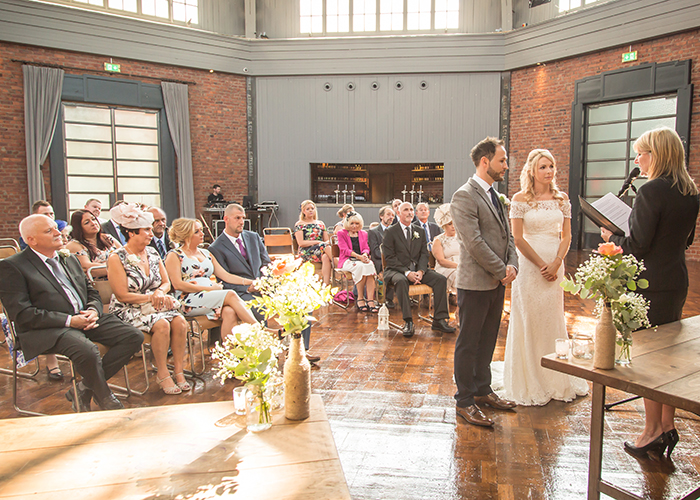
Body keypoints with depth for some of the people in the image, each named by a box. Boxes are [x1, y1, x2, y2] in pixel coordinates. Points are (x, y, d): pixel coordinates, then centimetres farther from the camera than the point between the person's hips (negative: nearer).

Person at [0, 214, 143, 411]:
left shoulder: (70, 259, 20)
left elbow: (92, 291, 22)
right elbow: (21, 314, -11)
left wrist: (93, 310, -3)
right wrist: (69, 320, -17)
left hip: (85, 319, 7)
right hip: (48, 330, -7)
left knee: (133, 337, -10)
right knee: (87, 350, -35)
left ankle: (85, 388, -6)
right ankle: (105, 399, -7)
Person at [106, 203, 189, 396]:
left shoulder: (152, 253, 9)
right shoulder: (117, 258, -10)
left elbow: (166, 283, 13)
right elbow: (122, 296, -13)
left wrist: (160, 293, -10)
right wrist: (151, 297, -14)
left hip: (154, 306, 5)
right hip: (129, 310, -5)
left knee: (180, 321, -23)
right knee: (162, 324, -31)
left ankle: (179, 371, -14)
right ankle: (162, 375, -15)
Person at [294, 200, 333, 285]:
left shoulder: (320, 223, 22)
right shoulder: (299, 224, 10)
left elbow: (327, 240, 16)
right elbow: (301, 243, -3)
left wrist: (327, 242, -10)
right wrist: (318, 242, -12)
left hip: (322, 249, 3)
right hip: (306, 252, -3)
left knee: (326, 257, -35)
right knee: (324, 246, -34)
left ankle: (326, 283, -45)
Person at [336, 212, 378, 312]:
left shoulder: (363, 233, 22)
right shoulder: (341, 233, 9)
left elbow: (366, 248, 13)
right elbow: (345, 250, -3)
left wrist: (365, 254, -13)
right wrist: (358, 256, -18)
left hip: (362, 260, 3)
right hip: (347, 261, -3)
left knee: (370, 265, -34)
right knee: (360, 266, -37)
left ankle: (370, 300, -40)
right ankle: (360, 298, -28)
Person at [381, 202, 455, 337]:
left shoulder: (419, 231, 14)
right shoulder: (391, 232, 0)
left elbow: (424, 254, 8)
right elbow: (390, 257, -8)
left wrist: (420, 271, -12)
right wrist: (407, 272, -20)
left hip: (417, 270, 5)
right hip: (396, 270, -4)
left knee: (441, 279, -17)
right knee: (400, 281, -38)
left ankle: (439, 320, -16)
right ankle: (408, 322, -35)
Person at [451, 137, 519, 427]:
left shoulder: (495, 196, 15)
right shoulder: (464, 196, -14)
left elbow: (507, 236, 15)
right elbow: (474, 243, -20)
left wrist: (512, 264, -2)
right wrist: (502, 271, -13)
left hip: (497, 283, 9)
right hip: (475, 283, -8)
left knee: (487, 341, 18)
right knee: (468, 344, 3)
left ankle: (482, 391, 32)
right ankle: (465, 401, 14)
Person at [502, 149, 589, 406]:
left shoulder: (562, 199, 8)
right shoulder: (520, 199, -4)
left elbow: (566, 236, 7)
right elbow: (518, 238, -8)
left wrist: (556, 263, -8)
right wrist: (541, 265, -12)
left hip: (555, 266, 4)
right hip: (529, 265, -4)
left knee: (553, 319, 11)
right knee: (529, 321, 2)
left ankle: (556, 381, 26)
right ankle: (530, 386, 14)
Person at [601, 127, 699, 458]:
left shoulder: (652, 191, -18)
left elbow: (637, 245, -19)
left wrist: (611, 238, 0)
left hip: (651, 284, -9)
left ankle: (652, 432, 14)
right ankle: (667, 425, 29)